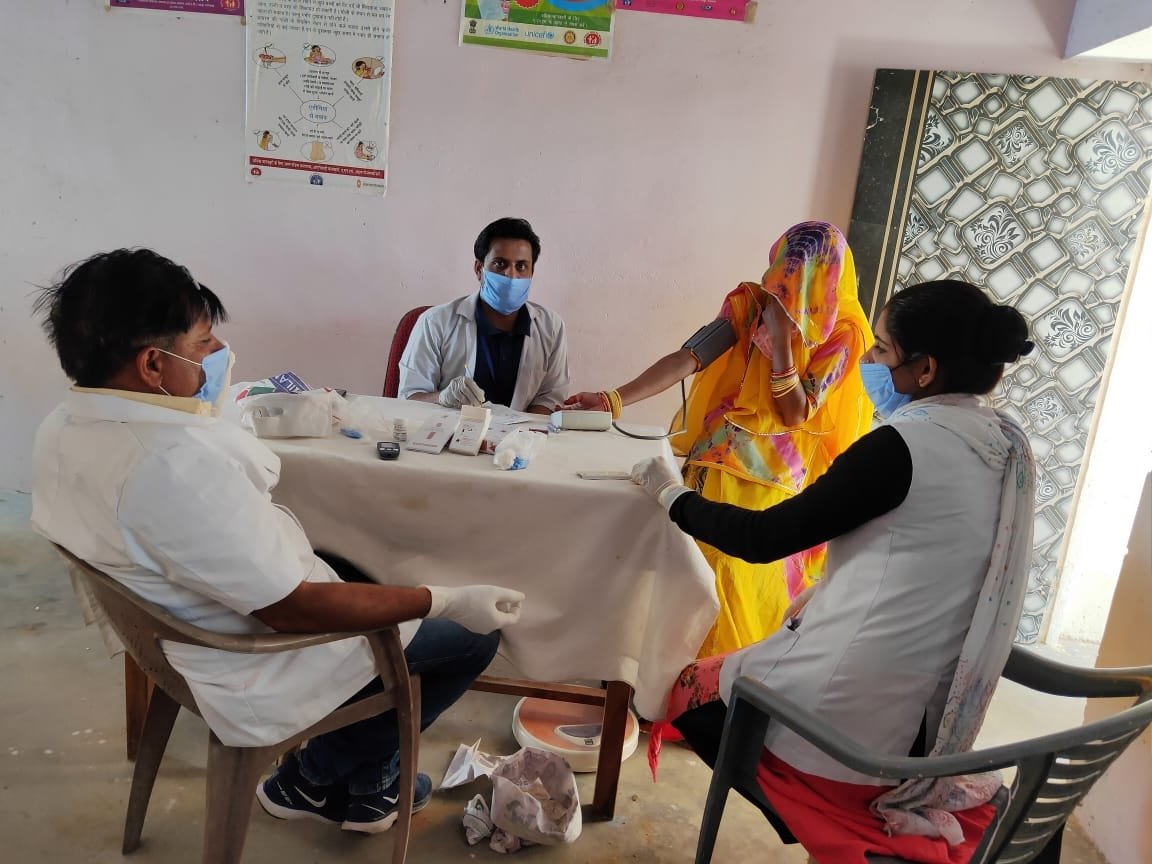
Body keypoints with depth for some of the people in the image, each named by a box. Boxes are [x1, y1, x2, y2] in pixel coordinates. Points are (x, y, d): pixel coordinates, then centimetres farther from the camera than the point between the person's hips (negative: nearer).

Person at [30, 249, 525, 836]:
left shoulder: (62, 429, -5)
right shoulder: (176, 467, -36)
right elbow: (291, 610, -30)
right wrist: (448, 602, -25)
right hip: (255, 675, -9)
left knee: (371, 568, 27)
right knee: (473, 634, 4)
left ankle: (365, 788, 32)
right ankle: (308, 783, 23)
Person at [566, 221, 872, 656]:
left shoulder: (844, 332, -10)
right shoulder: (751, 303, -7)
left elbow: (796, 414, -13)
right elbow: (687, 358, -19)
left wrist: (781, 340, -24)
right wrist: (613, 400, -30)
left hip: (773, 479, -2)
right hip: (717, 465, 2)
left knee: (741, 578, -2)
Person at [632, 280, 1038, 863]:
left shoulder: (904, 444, -20)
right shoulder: (1009, 446, 4)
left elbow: (765, 537, -14)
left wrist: (674, 496, 0)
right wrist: (827, 593, 10)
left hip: (849, 714, -8)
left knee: (691, 692, 17)